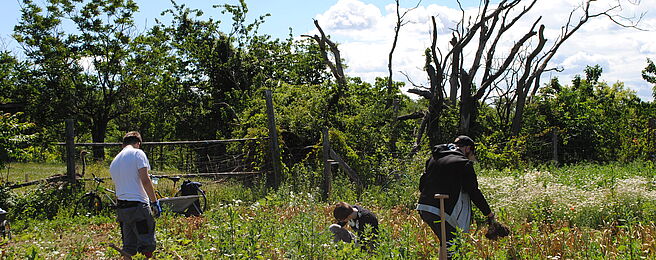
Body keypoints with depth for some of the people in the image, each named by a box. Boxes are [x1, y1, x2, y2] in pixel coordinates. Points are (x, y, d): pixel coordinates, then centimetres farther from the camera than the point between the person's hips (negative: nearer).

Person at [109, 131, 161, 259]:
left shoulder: (114, 161, 21)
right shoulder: (137, 153, -2)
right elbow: (145, 180, -12)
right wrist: (155, 202, -10)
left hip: (120, 207, 7)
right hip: (138, 205, -7)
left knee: (128, 248, 11)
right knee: (147, 247, -5)